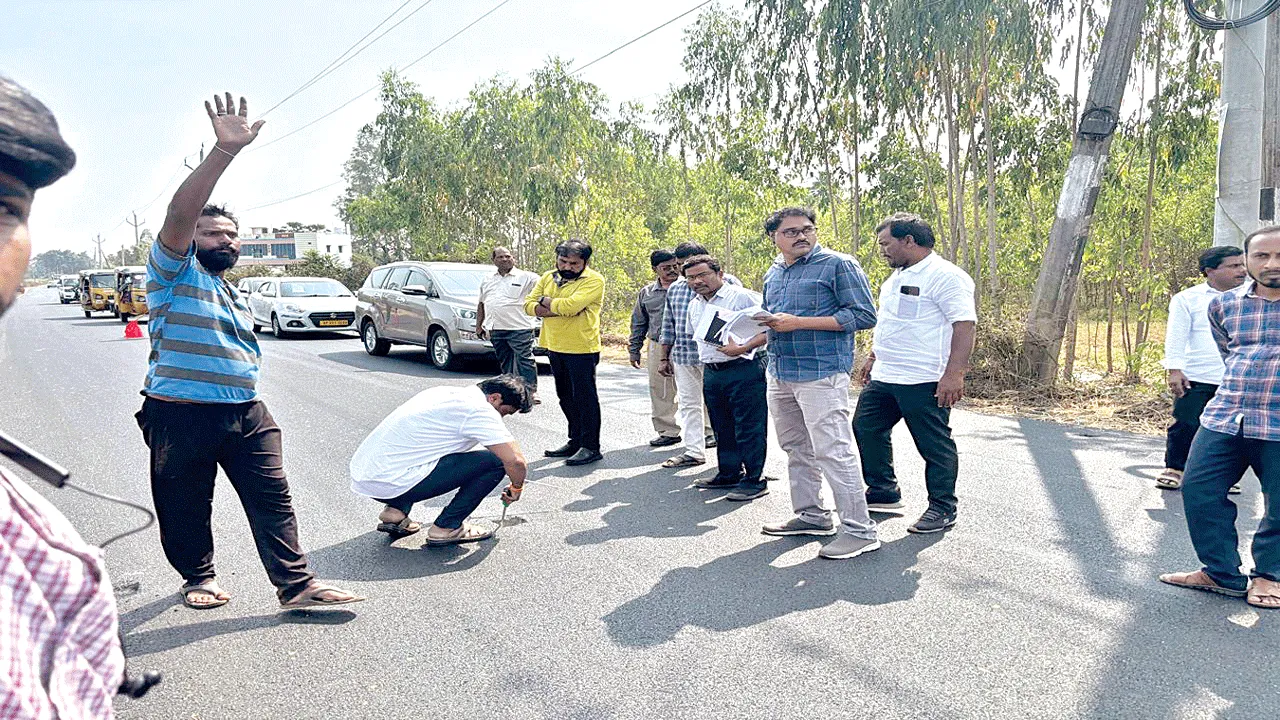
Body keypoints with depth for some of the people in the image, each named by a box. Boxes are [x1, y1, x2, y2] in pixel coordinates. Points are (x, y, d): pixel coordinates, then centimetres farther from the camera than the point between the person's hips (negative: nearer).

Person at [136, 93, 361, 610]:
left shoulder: (236, 296, 21)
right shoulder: (174, 272, -2)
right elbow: (180, 213, -20)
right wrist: (224, 150, -30)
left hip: (245, 413, 6)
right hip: (182, 414, -5)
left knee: (272, 498, -2)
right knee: (185, 505, 8)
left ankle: (296, 584, 0)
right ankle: (198, 577, 30)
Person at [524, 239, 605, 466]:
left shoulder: (594, 281, -12)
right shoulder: (548, 277, 10)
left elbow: (571, 305, -26)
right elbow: (529, 304, 1)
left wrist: (545, 301, -8)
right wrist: (557, 310, -15)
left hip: (581, 349, -7)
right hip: (555, 348, 8)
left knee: (585, 398, -2)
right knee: (566, 398, 16)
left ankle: (591, 447, 6)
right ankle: (575, 441, 28)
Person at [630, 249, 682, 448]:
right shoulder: (647, 293, 13)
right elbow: (638, 323, 20)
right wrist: (634, 349, 17)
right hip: (658, 348, 4)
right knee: (659, 391, 7)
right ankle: (668, 431, 19)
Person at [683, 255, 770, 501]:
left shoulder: (743, 297, -9)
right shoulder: (694, 306, 15)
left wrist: (743, 348, -24)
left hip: (744, 372, -8)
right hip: (711, 374, 8)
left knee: (749, 428, -3)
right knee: (723, 428, 15)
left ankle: (755, 480, 5)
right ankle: (729, 474, 28)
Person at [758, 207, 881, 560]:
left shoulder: (837, 264, -7)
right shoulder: (773, 273, 16)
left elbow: (864, 315, -14)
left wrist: (798, 322, -19)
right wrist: (765, 322, 2)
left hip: (820, 373, -8)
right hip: (779, 374, 8)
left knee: (832, 451, -9)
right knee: (796, 449, 15)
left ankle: (859, 529, -1)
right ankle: (811, 515, 29)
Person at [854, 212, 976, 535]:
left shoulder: (945, 276, -14)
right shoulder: (897, 277, 17)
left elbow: (965, 324, -20)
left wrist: (953, 374, -26)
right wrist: (873, 358, 25)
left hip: (924, 381, -10)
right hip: (883, 376, 10)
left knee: (935, 445, 2)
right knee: (866, 429, 13)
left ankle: (942, 508, 16)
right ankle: (883, 493, 28)